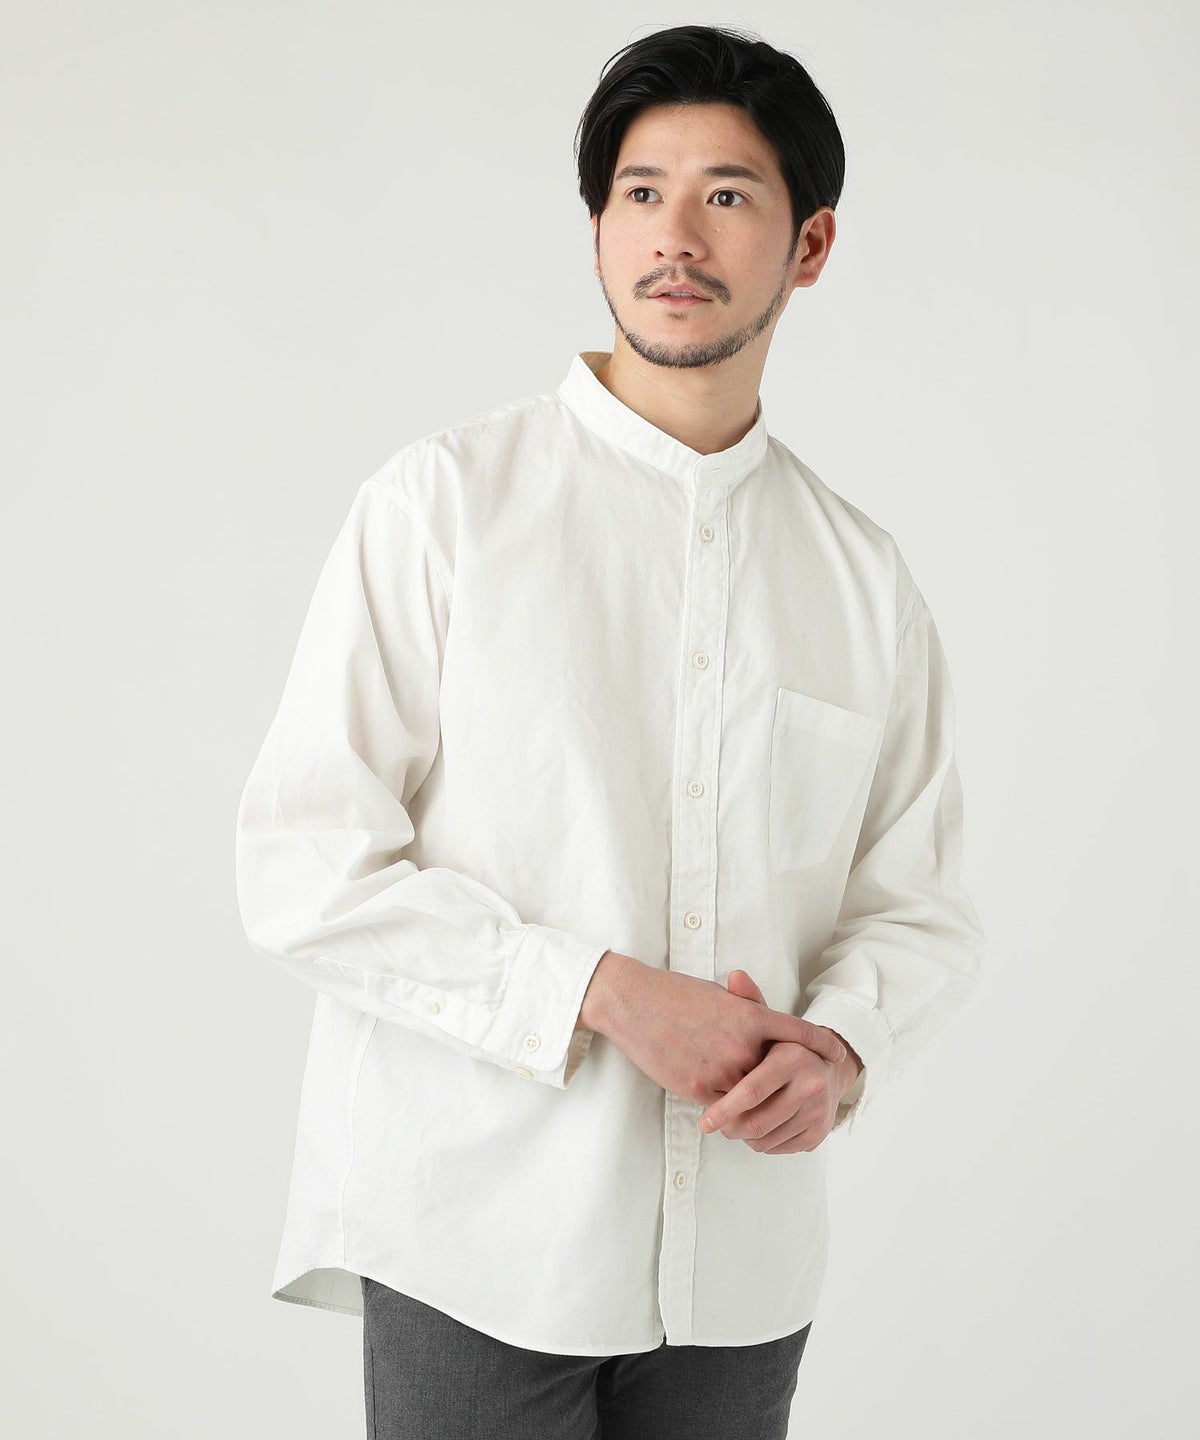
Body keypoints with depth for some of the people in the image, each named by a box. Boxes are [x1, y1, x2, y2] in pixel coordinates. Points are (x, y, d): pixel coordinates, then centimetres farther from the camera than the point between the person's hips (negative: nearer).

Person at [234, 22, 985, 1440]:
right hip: (477, 1244, -3)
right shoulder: (444, 499, -4)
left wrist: (840, 1044, -11)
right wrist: (605, 993, -17)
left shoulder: (866, 578, 7)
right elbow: (304, 868, -9)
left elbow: (919, 901, 11)